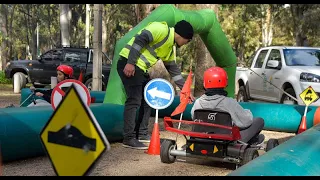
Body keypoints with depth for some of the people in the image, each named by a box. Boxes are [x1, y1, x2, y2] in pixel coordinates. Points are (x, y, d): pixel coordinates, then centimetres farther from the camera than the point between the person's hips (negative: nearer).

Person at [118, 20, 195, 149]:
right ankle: (128, 138, -8)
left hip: (140, 68, 10)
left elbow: (174, 70, 25)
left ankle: (141, 134, 19)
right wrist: (130, 63, -26)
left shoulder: (170, 47, 19)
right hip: (128, 64, -10)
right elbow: (140, 40, -21)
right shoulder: (161, 29, -10)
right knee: (134, 101, -13)